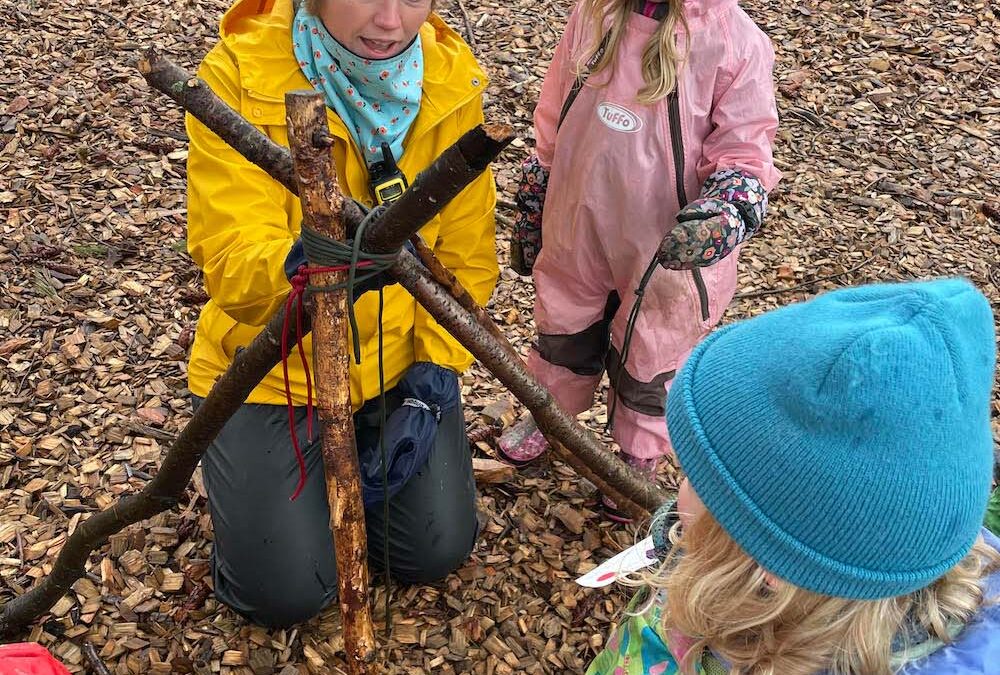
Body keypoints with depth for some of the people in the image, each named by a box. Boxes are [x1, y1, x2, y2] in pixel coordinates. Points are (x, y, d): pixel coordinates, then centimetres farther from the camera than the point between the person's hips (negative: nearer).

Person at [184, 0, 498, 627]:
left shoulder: (451, 80, -11)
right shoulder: (239, 76, -22)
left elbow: (465, 252, -3)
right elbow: (228, 263, -30)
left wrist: (433, 375, -11)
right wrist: (302, 265, -52)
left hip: (398, 358, 3)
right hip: (272, 365, -2)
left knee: (437, 552, 1)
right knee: (286, 592, -4)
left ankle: (352, 451, 30)